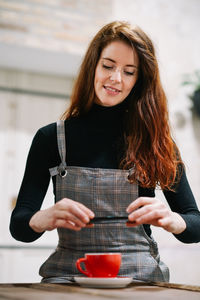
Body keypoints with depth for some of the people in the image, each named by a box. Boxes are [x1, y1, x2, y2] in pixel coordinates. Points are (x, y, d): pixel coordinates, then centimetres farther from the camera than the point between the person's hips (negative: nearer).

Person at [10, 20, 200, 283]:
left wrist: (170, 219, -19)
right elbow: (18, 226, 1)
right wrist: (47, 218, -22)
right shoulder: (50, 138, 6)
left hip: (140, 280, 1)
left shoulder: (155, 143, 6)